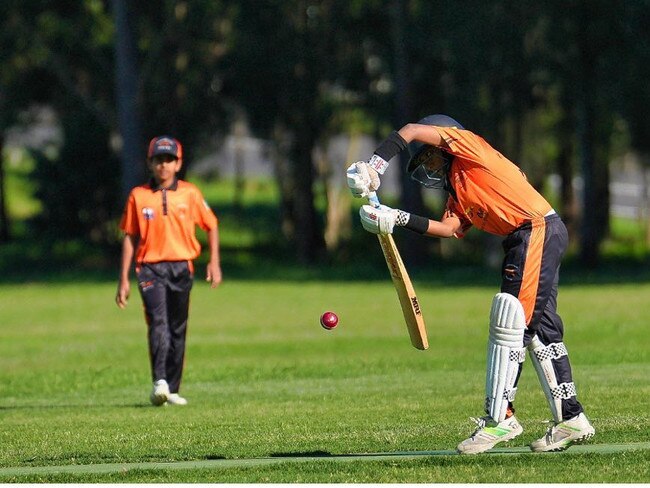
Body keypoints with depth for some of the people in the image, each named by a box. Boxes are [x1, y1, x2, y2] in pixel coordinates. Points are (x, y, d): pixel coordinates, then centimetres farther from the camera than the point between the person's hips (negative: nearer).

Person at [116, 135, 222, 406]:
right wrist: (124, 279, 5)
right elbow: (129, 237, 7)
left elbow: (211, 226, 13)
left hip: (181, 268, 2)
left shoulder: (190, 193, 5)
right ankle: (159, 382, -30)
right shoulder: (138, 196, 4)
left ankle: (171, 390, 15)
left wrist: (214, 262, 1)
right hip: (150, 269, -2)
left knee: (178, 329, 6)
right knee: (158, 321, -20)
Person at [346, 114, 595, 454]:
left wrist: (374, 164, -11)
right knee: (539, 331, 12)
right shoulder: (457, 190, 23)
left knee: (510, 324, -11)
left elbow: (413, 131, -10)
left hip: (539, 231, -10)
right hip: (525, 241, 10)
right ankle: (570, 421, 16)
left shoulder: (467, 145, 0)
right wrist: (399, 220, 0)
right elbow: (450, 228, 7)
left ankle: (499, 418, -10)